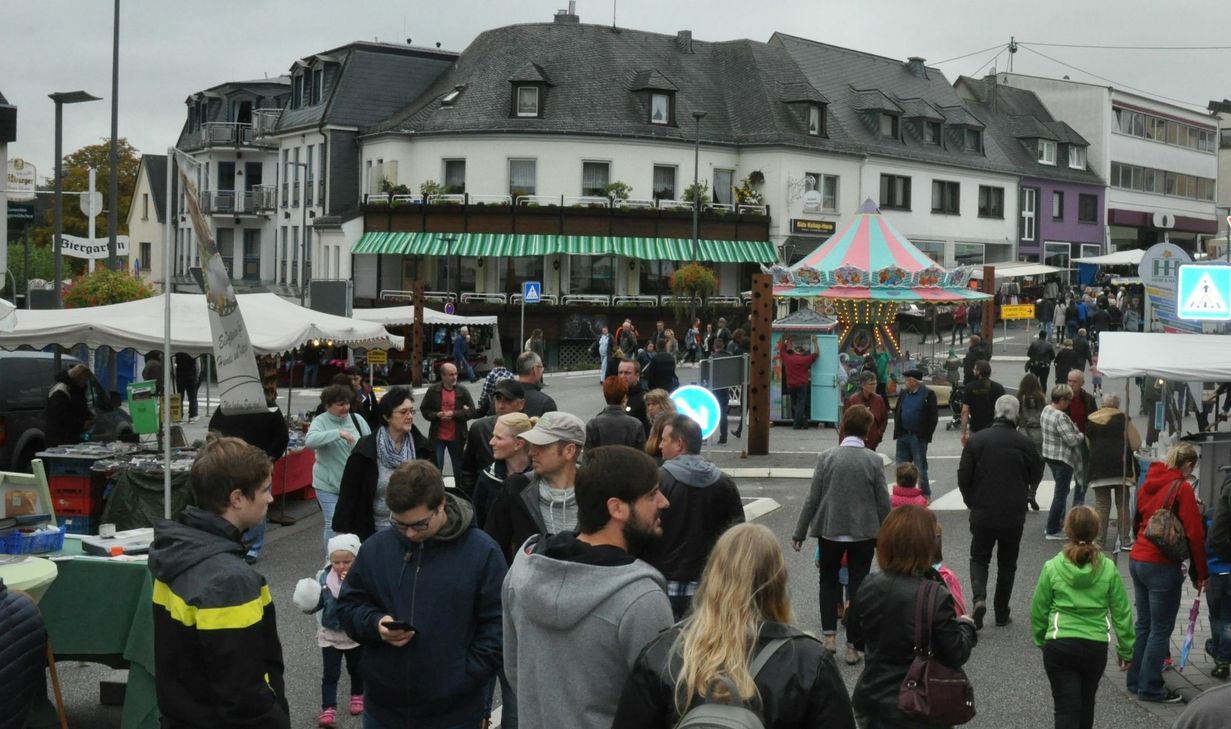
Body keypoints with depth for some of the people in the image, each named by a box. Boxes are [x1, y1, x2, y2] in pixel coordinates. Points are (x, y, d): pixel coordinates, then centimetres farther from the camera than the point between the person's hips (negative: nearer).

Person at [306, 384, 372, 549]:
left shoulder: (357, 419, 3)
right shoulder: (320, 421, -9)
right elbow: (310, 440, -29)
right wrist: (339, 433, -36)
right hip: (329, 485, -4)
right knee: (333, 524, 1)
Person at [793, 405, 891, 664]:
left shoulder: (826, 457, -8)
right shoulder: (874, 461, -8)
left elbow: (812, 499, -5)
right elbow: (883, 503, -5)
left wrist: (799, 533, 3)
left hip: (830, 531, 0)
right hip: (864, 533, 0)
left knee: (828, 580, 19)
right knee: (858, 585, 8)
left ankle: (829, 635, 9)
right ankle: (853, 646, 9)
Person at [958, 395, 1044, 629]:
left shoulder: (976, 440, -8)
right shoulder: (1024, 443, -8)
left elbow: (963, 477, -4)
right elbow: (1036, 476, 5)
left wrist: (972, 502, 12)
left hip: (982, 513, 0)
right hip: (1014, 514, 0)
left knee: (979, 558, 15)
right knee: (1007, 563, 15)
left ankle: (979, 597, -11)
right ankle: (1001, 614, 19)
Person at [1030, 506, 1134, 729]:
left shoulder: (1052, 568, -7)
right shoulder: (1108, 569, -4)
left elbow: (1038, 611, 2)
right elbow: (1121, 613, 2)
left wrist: (1040, 640, 19)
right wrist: (1126, 650, 14)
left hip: (1059, 646, -2)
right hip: (1096, 646, 2)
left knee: (1066, 709, -1)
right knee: (1086, 704, 23)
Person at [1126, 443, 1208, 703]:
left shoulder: (1148, 484, 9)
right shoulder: (1182, 488, -13)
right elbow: (1195, 533, -13)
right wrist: (1200, 573, -6)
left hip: (1137, 560, 8)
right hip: (1162, 565, -7)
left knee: (1144, 624, 17)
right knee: (1161, 630, 2)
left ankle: (1136, 681, 23)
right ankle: (1151, 688, 6)